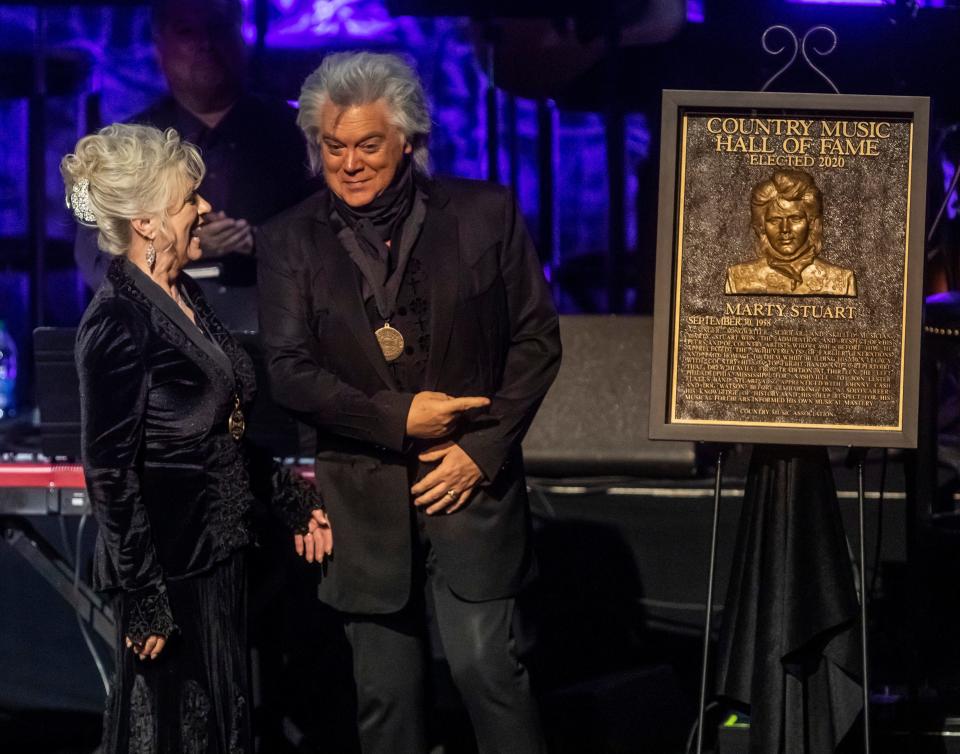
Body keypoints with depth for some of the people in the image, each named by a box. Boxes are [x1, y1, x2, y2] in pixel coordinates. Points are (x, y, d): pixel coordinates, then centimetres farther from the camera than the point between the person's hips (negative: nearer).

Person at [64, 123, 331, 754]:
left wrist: (292, 499, 13)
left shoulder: (186, 296, 8)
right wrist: (145, 601, -19)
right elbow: (109, 471, -19)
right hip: (170, 565, -9)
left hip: (221, 551, 9)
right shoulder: (119, 321, -19)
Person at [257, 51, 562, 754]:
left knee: (486, 665, -8)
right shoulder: (291, 240, 2)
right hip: (364, 496, 1)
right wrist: (397, 418, -12)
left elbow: (537, 339, 3)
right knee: (385, 693, 6)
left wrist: (483, 447, -6)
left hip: (472, 482, -1)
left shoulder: (485, 212, 0)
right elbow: (290, 372, -3)